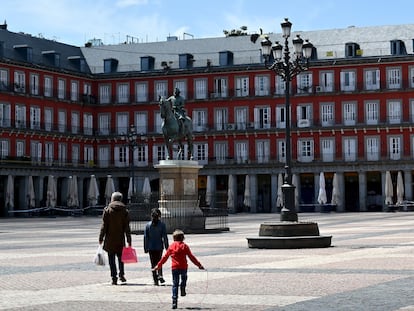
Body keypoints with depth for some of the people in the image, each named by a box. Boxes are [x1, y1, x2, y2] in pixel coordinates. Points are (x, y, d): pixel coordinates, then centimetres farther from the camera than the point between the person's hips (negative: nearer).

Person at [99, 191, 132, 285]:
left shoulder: (107, 210, -3)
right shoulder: (125, 211, 2)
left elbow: (104, 225, -5)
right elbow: (127, 227, 1)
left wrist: (101, 238, 1)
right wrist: (129, 240, 4)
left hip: (110, 239, -2)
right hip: (120, 239, 2)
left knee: (111, 259, 3)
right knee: (120, 257, 17)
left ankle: (114, 277, -2)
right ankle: (121, 274, 6)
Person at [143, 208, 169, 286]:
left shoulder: (148, 225, -5)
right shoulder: (162, 225, -7)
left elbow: (145, 237, -2)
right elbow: (165, 237, -6)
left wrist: (145, 248, 5)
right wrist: (166, 247, 2)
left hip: (151, 247, 0)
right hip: (159, 247, 0)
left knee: (153, 263, 7)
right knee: (159, 262, 17)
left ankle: (155, 280, 4)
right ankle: (160, 275, -4)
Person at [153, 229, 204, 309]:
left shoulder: (171, 246, 5)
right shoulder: (185, 246, 1)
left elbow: (165, 257, 9)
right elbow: (191, 257, 1)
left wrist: (158, 265, 18)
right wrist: (199, 265, 7)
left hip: (174, 268, 1)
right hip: (183, 267, -1)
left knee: (175, 284, 4)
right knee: (184, 278, 31)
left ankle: (174, 301, -2)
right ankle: (182, 290, 11)